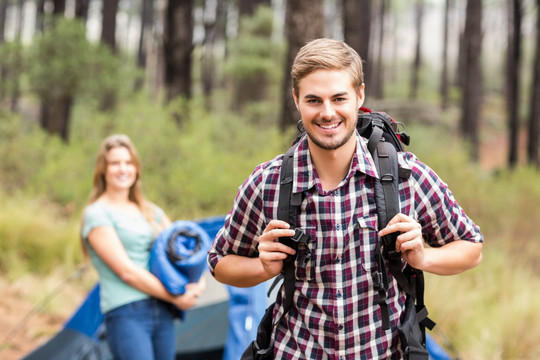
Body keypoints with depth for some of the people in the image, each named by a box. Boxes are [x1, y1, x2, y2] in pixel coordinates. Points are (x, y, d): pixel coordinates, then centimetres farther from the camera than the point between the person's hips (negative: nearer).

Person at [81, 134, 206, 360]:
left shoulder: (151, 212, 17)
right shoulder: (97, 214, -3)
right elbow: (126, 271, -10)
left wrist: (198, 283, 1)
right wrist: (174, 298, -9)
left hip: (163, 313, 7)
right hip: (127, 315, -7)